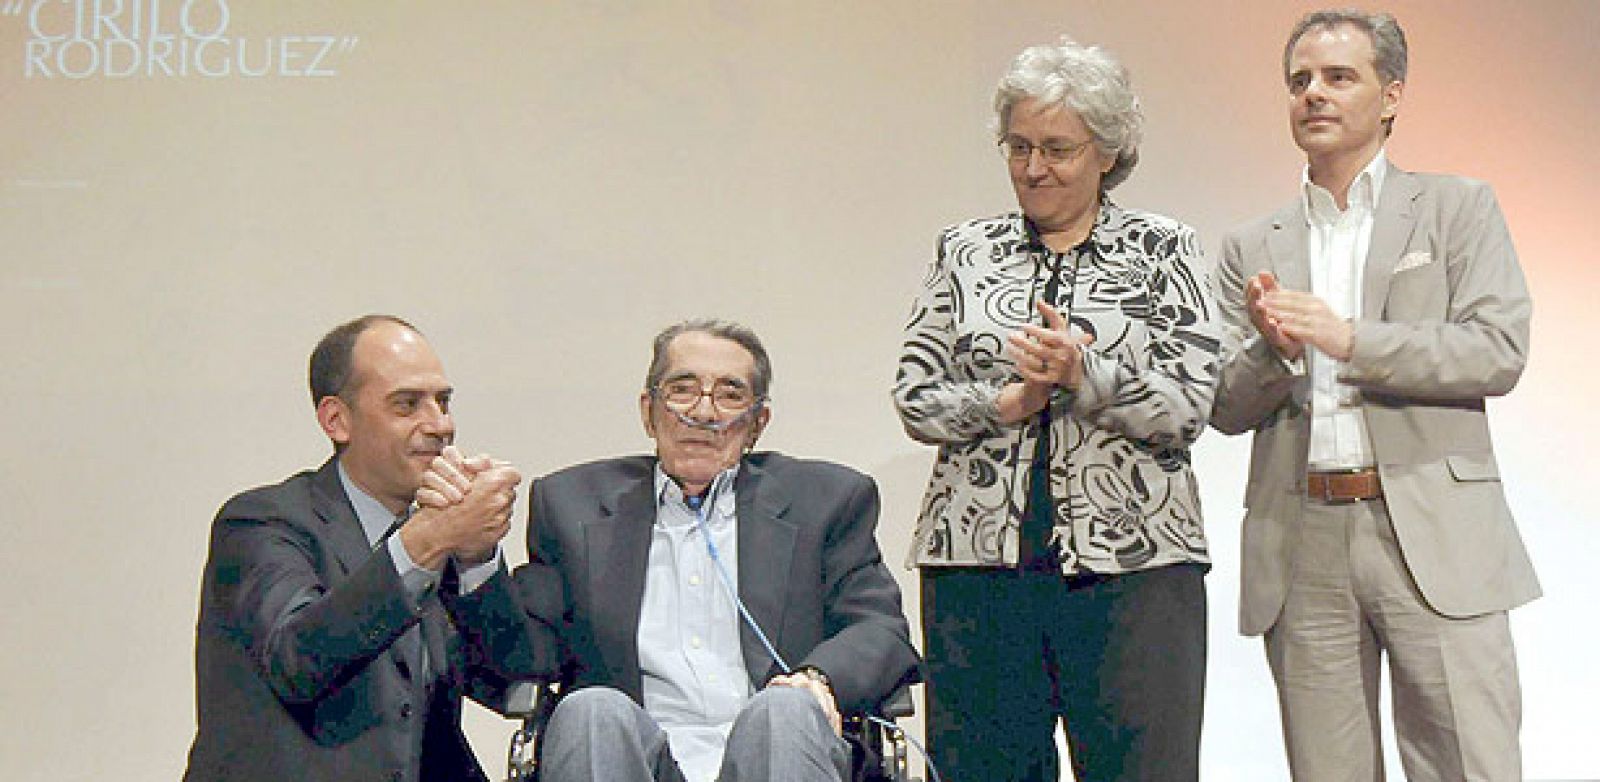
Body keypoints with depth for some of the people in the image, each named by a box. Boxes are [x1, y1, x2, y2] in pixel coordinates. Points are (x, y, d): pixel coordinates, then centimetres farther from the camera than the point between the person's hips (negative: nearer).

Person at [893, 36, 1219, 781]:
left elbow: (1187, 407, -1)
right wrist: (1004, 402, -9)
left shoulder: (1162, 251, 7)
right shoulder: (963, 252, 13)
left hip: (1131, 564, -2)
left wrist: (1084, 374, -16)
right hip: (977, 562, 2)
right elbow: (914, 397, 8)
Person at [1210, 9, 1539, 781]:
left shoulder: (1457, 208, 9)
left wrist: (1347, 337, -12)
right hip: (1301, 548, 3)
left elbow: (1499, 351, -4)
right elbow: (1227, 408, 11)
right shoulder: (1252, 248, 15)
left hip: (1431, 536, -2)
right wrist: (1274, 348, -10)